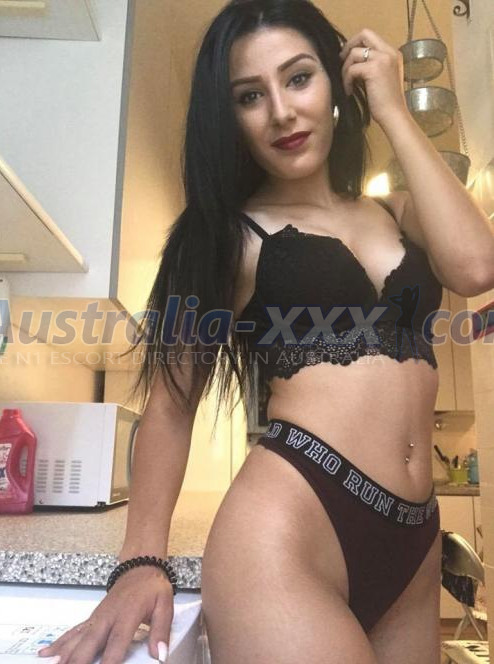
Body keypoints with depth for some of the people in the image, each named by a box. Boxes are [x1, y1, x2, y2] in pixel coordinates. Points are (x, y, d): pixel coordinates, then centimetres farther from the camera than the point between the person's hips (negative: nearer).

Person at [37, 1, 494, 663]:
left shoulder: (400, 213, 15)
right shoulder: (229, 231, 3)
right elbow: (172, 398, -2)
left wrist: (393, 109, 2)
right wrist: (142, 559, -12)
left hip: (413, 545, 5)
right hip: (285, 529, -4)